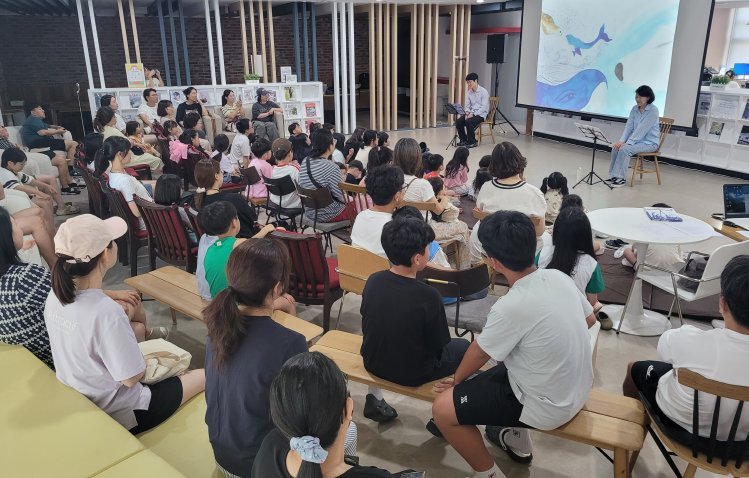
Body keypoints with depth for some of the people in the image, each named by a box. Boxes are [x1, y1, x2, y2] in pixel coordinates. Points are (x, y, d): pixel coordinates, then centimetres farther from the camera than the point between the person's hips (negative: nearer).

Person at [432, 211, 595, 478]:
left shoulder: (511, 307, -30)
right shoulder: (558, 277, -9)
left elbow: (479, 354, -12)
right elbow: (589, 318, 10)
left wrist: (457, 380, 8)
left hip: (549, 406, -8)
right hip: (577, 390, 8)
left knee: (443, 410, -5)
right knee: (500, 365, 31)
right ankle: (518, 442, 42)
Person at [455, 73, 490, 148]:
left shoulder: (483, 91, -12)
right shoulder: (469, 92, 7)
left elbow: (484, 107, -18)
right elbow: (467, 105, 11)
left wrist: (473, 114, -24)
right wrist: (467, 113, -10)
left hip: (481, 114, -6)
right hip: (471, 113, 6)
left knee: (468, 122, -31)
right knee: (458, 121, -15)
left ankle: (472, 142, -15)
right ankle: (464, 140, 3)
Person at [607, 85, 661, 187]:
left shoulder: (653, 110, -14)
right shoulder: (634, 109, 5)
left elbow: (642, 129, -22)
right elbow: (628, 127, 2)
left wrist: (628, 143, -26)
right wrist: (622, 140, -13)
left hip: (650, 142, -6)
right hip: (637, 140, 6)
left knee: (625, 149, -28)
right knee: (616, 147, -17)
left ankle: (620, 178, -20)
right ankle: (613, 175, -11)